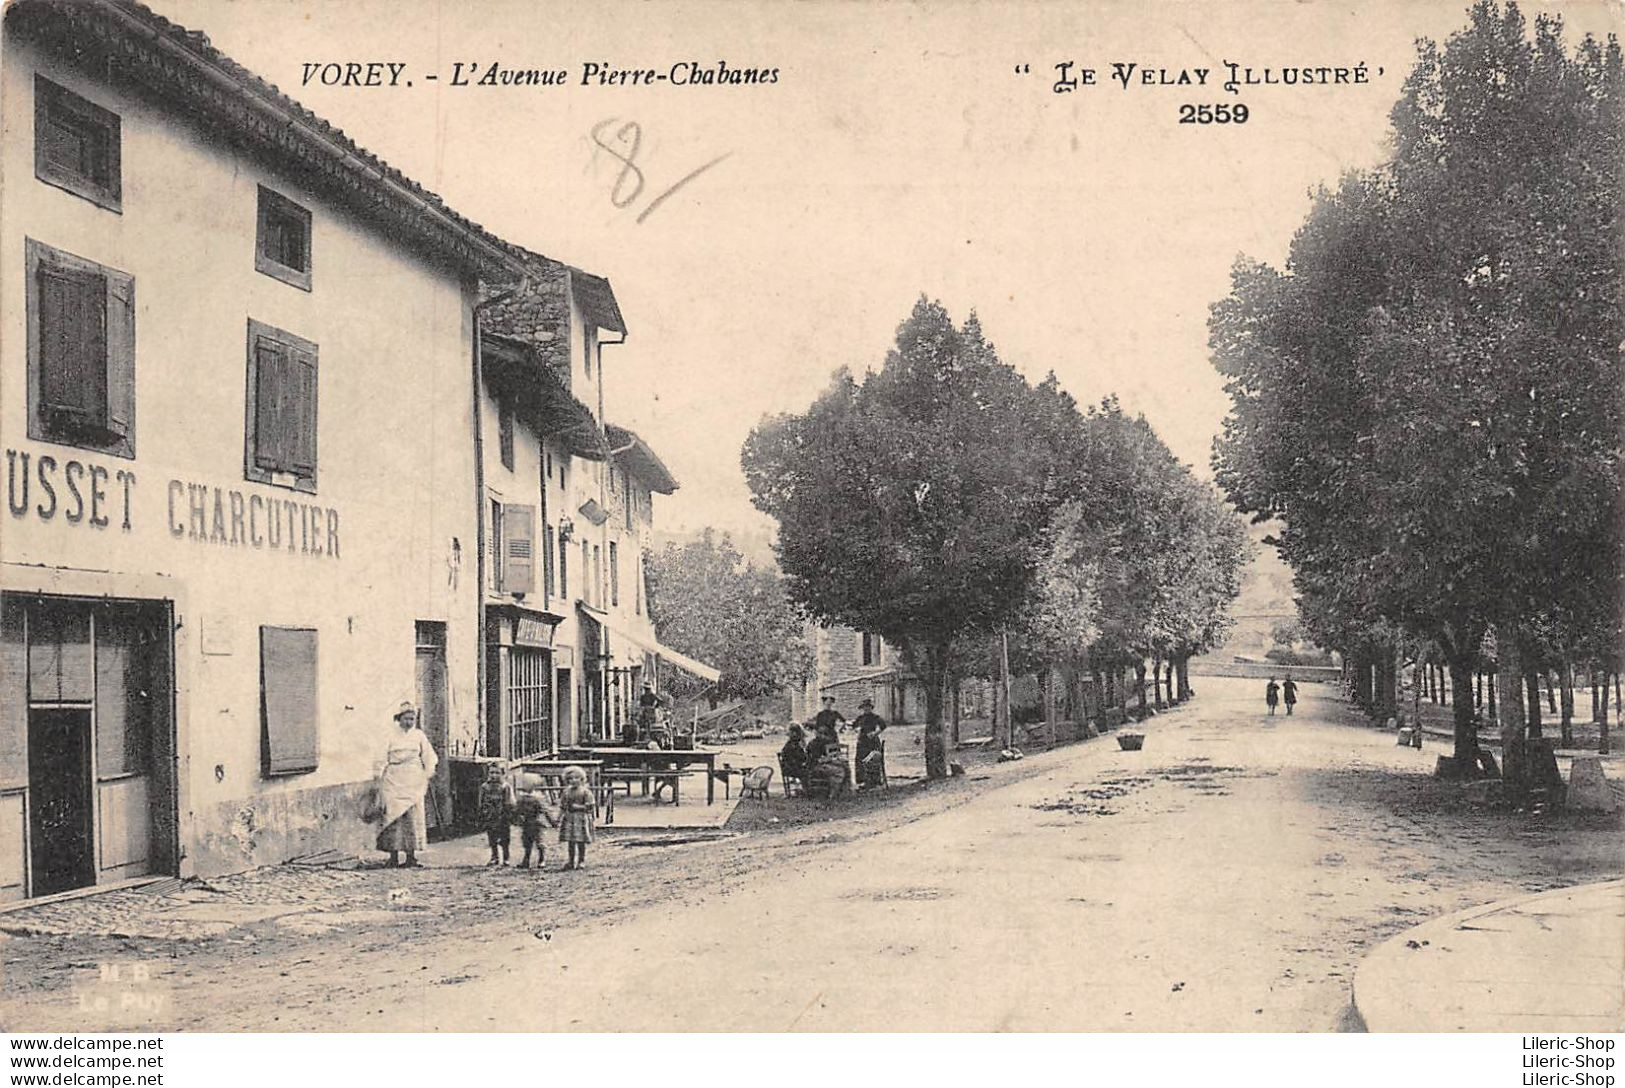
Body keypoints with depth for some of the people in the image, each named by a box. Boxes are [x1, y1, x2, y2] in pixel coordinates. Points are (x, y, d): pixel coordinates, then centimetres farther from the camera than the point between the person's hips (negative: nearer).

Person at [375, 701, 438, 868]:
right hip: (393, 778, -1)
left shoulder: (418, 735, 12)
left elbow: (428, 756, 14)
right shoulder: (392, 736, 9)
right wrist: (381, 776, 1)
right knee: (393, 814, -6)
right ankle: (393, 855, -3)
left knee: (412, 814, -5)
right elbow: (384, 758, 8)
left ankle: (411, 855, -3)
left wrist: (429, 773, 3)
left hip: (412, 780, 1)